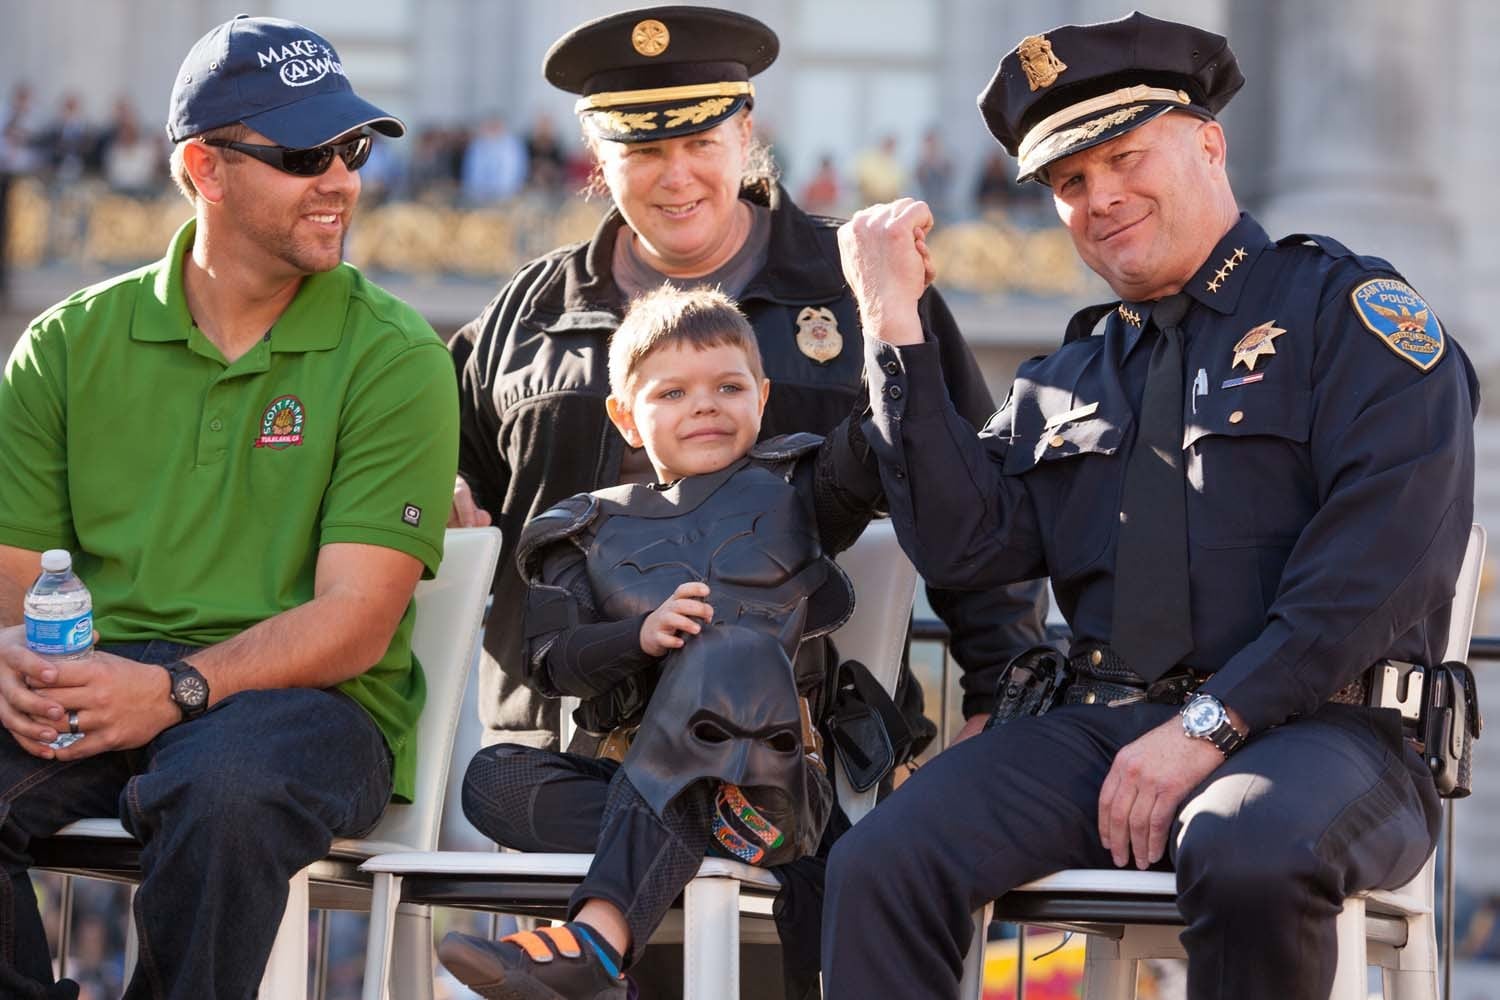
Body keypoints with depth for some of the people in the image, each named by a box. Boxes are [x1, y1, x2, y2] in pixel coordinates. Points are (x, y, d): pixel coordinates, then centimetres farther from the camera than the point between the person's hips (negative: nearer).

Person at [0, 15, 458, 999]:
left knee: (225, 783, -37)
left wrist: (177, 687, -22)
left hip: (307, 697, -2)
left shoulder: (395, 358, 1)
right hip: (100, 681, 3)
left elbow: (354, 623, -7)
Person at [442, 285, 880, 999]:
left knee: (736, 652, -35)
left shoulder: (792, 488, 17)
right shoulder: (589, 532, 18)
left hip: (775, 772, -2)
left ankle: (599, 937, -49)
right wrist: (638, 637, -15)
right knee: (495, 778, -21)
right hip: (635, 767, 2)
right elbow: (551, 660, 6)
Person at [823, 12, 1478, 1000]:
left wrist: (1209, 727, -16)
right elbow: (962, 545, 8)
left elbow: (1380, 564, -9)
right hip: (1100, 727, 5)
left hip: (1320, 724, -5)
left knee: (1251, 855, -39)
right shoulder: (1066, 381, 23)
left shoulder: (1346, 309, 4)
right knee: (879, 865, -20)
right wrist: (896, 324, 6)